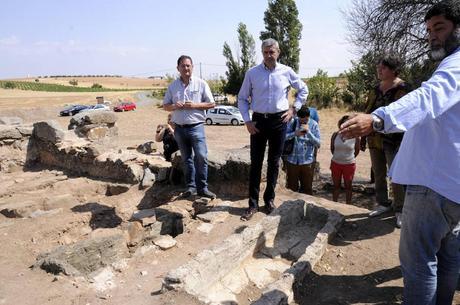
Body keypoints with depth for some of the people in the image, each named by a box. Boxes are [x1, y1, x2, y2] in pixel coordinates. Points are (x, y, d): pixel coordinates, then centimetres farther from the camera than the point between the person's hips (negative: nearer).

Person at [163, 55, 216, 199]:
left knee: (201, 157, -12)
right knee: (186, 159, 11)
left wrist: (194, 105, -14)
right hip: (179, 128, 3)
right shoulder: (173, 86, 9)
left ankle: (202, 187, 0)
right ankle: (191, 186, 20)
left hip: (196, 126, -3)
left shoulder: (201, 84, 1)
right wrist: (174, 106, -10)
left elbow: (211, 104, 0)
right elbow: (165, 106, 13)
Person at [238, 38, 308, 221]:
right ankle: (253, 204, 8)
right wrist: (247, 120, -4)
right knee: (256, 162, 0)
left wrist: (294, 109, 6)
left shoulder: (287, 72, 1)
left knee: (274, 162, 9)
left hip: (279, 120, 1)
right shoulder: (252, 73, -2)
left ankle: (269, 199, 23)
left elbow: (303, 90, 15)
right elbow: (242, 98, 5)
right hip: (258, 120, -1)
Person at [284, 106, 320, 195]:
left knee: (307, 188, 12)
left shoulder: (314, 124, -3)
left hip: (307, 161, 0)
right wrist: (295, 134, -23)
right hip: (292, 160, 0)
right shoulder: (292, 122, -3)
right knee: (292, 187, 13)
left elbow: (318, 143, -6)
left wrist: (309, 132, -19)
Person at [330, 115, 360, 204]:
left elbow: (357, 151, 4)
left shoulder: (355, 136, -11)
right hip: (335, 163, 2)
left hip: (349, 164, -1)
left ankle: (348, 205, 25)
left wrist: (350, 157, 10)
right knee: (336, 185, 14)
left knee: (348, 186, 12)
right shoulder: (335, 135, -7)